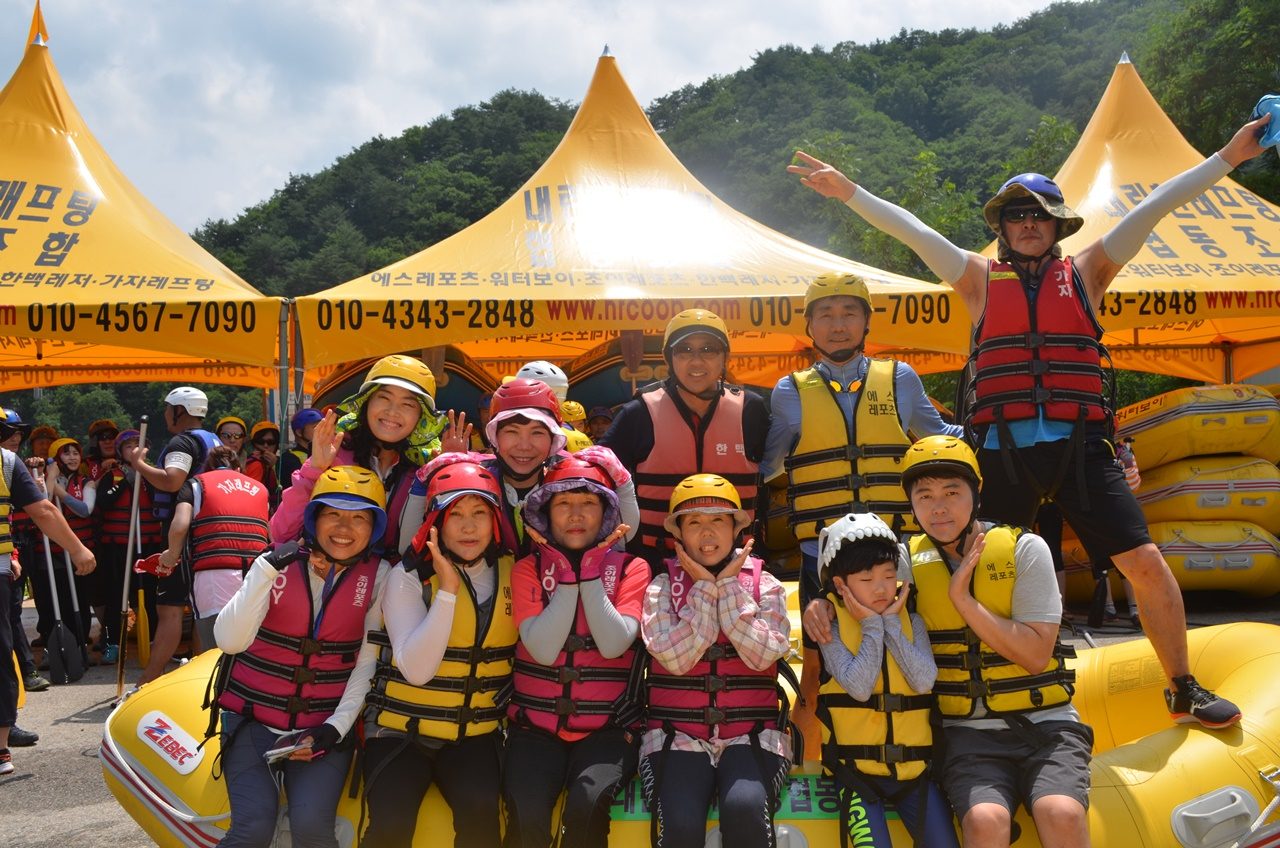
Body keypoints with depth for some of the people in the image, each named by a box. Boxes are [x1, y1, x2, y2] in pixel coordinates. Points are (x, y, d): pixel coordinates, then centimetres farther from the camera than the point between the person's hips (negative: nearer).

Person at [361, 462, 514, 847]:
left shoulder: (511, 571, 1)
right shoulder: (409, 576, -8)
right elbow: (416, 670, -19)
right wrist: (447, 590, -24)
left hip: (476, 733, 2)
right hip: (402, 729, -1)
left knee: (480, 811, -26)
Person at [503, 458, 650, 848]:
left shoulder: (630, 568, 3)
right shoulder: (528, 569, 5)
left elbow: (614, 645, -13)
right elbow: (543, 650, -10)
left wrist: (590, 569, -10)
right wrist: (566, 572, -10)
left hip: (607, 731, 0)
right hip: (535, 727, 1)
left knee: (587, 805, -30)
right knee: (526, 815, -27)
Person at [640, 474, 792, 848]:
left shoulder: (764, 586, 7)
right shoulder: (663, 586, 6)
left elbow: (763, 655, -10)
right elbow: (676, 658, -10)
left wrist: (728, 585, -7)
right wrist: (705, 588, -8)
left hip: (751, 736, 0)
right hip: (678, 737, 0)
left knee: (745, 809, -31)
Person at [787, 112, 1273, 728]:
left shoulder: (1085, 274, 13)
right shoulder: (981, 281, 13)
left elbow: (1155, 207, 8)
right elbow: (910, 229, 8)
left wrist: (1229, 156, 5)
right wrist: (849, 192, 3)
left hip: (1080, 446, 0)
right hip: (1002, 452, 0)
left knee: (1145, 562, -4)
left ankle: (1184, 690, 13)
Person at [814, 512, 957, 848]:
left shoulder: (911, 622, 6)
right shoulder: (831, 628, -3)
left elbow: (924, 681, -10)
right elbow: (859, 687, -17)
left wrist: (891, 622, -8)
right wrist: (872, 626, -11)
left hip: (913, 766, 3)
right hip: (858, 769, -3)